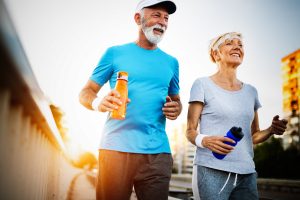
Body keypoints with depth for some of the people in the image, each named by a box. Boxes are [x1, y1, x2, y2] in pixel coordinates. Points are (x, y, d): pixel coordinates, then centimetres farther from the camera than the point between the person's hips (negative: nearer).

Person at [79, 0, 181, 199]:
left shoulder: (171, 62, 15)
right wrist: (98, 103, -18)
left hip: (157, 152, 3)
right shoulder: (116, 53, 5)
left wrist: (176, 109, -1)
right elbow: (85, 92, 6)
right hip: (116, 147, -2)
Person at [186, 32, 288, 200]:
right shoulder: (203, 85, -1)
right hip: (211, 171, -4)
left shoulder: (250, 91, 14)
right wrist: (204, 140, -23)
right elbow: (190, 131, -2)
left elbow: (254, 136, 18)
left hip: (247, 173, 5)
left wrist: (272, 130, -2)